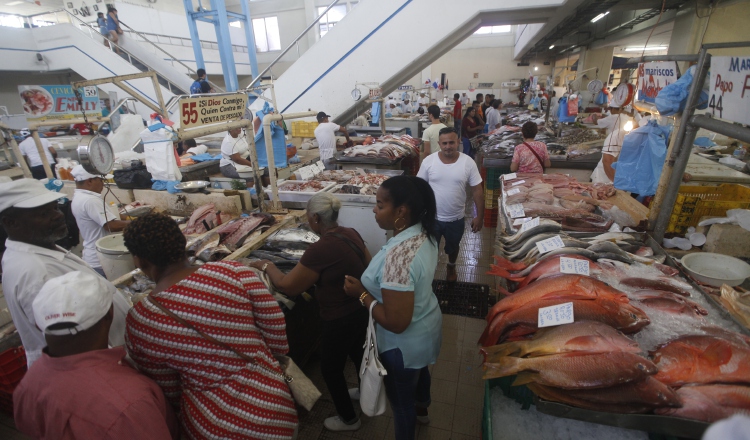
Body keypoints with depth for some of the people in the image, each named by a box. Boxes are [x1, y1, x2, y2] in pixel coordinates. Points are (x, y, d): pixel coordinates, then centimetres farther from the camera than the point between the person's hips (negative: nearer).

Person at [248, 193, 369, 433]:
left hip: (340, 320, -8)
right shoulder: (351, 234, -8)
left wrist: (268, 266, -4)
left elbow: (288, 287, -21)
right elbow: (369, 266, 6)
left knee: (331, 369, 18)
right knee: (358, 353, 32)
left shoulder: (320, 250, -31)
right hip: (362, 310, 8)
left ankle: (348, 419, 40)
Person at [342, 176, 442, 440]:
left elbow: (396, 323, -34)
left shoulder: (399, 255, -39)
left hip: (405, 343, -9)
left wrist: (362, 293, -22)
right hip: (427, 325, 9)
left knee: (400, 400, 21)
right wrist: (372, 282, 0)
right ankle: (422, 410, 67)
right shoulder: (423, 233, -11)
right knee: (420, 371, 37)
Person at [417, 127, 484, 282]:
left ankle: (451, 267, 56)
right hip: (432, 217, -1)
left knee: (453, 247, 26)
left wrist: (479, 216, -7)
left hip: (456, 219, 1)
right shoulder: (429, 161, -12)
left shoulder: (468, 163, -13)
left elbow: (477, 190, -7)